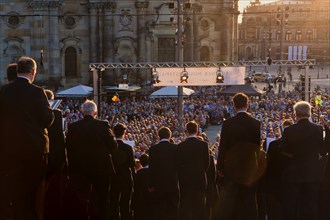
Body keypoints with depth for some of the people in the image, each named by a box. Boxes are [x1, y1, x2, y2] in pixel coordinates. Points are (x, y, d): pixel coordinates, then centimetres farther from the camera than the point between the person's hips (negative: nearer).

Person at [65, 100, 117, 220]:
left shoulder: (73, 127, -5)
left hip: (80, 169, 1)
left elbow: (68, 147, -2)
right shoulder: (103, 125, -10)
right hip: (101, 168, -1)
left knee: (82, 200, 7)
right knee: (102, 199, 11)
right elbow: (113, 145, -8)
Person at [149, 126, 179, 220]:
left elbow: (151, 168, -3)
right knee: (173, 210, 6)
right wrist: (178, 180, 10)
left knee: (159, 211, 5)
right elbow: (178, 165, -1)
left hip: (159, 184, 0)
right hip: (173, 184, 0)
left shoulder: (153, 149, -4)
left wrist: (152, 185, 3)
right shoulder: (175, 148, -4)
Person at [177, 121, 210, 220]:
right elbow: (207, 162, 0)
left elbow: (179, 163, -4)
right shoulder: (203, 144, -4)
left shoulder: (181, 145, -6)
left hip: (185, 178, -1)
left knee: (185, 205, 5)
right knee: (200, 205, 7)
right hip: (200, 178, 1)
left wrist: (182, 176, 9)